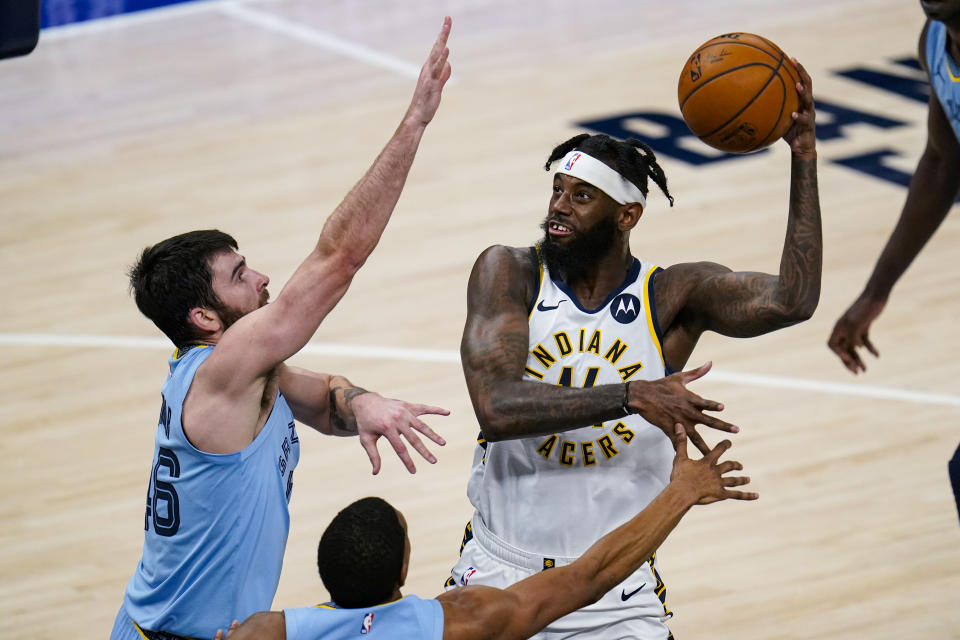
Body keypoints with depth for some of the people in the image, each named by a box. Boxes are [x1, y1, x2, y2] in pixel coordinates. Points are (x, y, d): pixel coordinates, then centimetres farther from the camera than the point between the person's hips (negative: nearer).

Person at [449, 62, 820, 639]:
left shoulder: (672, 298, -6)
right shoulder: (509, 275, -8)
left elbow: (791, 301, -22)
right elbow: (496, 407, -23)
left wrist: (804, 154, -25)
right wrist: (632, 397, -31)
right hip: (501, 573, 0)